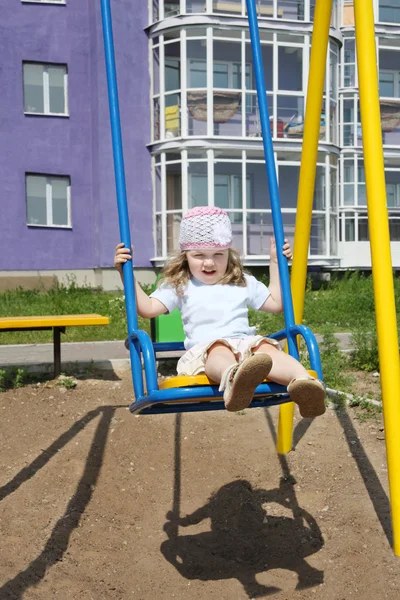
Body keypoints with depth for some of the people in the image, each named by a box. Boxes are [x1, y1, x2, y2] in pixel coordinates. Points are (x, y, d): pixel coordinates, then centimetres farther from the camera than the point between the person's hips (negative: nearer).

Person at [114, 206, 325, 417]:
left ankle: (301, 381, -60)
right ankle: (232, 379, -74)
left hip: (245, 343, 3)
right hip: (204, 350, -3)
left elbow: (276, 304, 33)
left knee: (267, 348, -32)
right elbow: (148, 308, 10)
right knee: (219, 350, -40)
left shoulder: (244, 283, 27)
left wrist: (275, 263, 31)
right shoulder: (179, 286, 18)